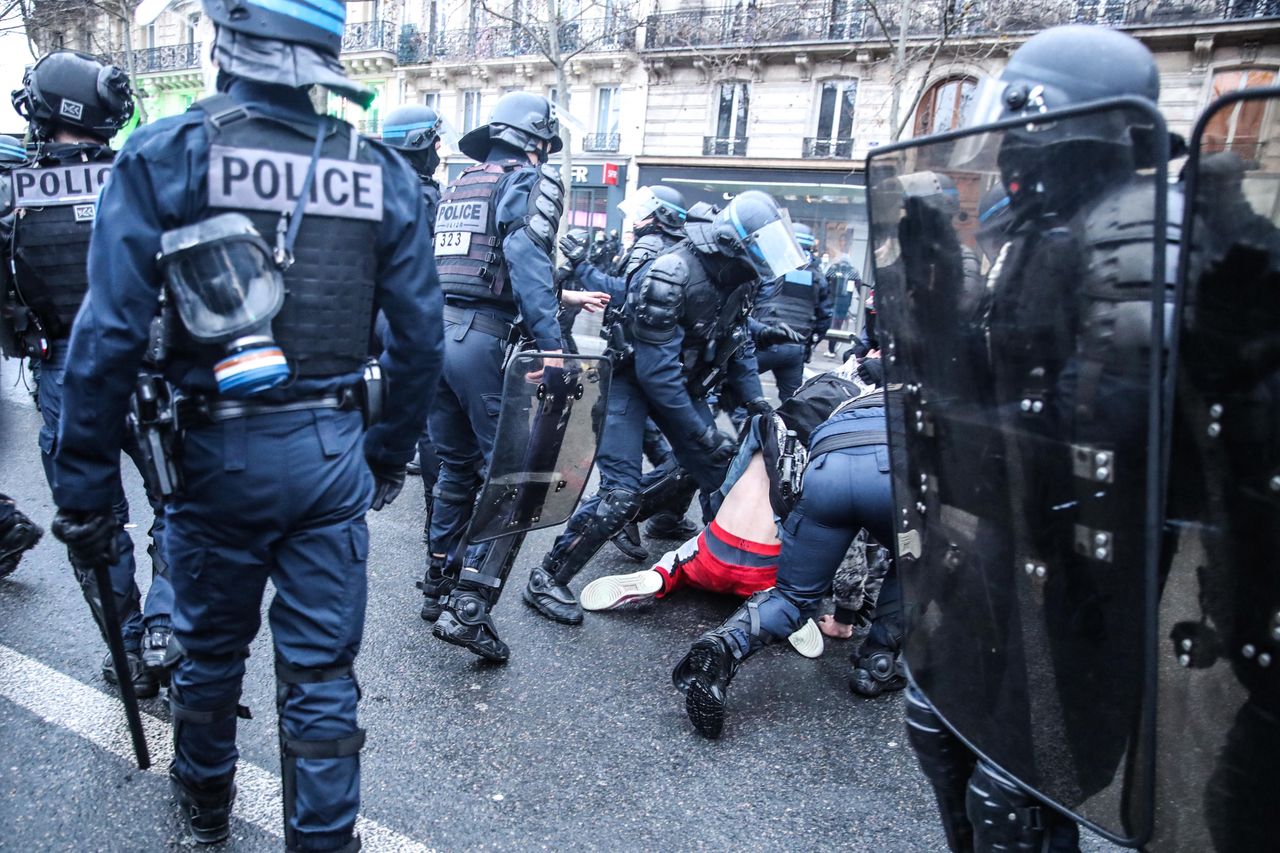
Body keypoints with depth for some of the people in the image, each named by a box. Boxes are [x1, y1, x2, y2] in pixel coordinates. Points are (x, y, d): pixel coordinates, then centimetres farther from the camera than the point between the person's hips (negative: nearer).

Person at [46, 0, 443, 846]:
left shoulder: (165, 155, -7)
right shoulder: (382, 171, -1)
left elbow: (109, 336, -11)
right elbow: (420, 335, 0)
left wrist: (84, 489, -2)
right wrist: (392, 453, 13)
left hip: (221, 451, 0)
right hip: (332, 451, 1)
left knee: (211, 646, 23)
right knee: (321, 670, 11)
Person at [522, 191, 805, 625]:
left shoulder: (736, 277, -6)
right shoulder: (672, 275, -31)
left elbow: (738, 341, 10)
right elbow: (655, 369, -30)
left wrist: (755, 400, -1)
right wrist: (700, 432, -26)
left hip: (682, 380, 8)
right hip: (630, 377, -7)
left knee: (722, 473, 2)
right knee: (619, 495, -17)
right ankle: (546, 580, -2)